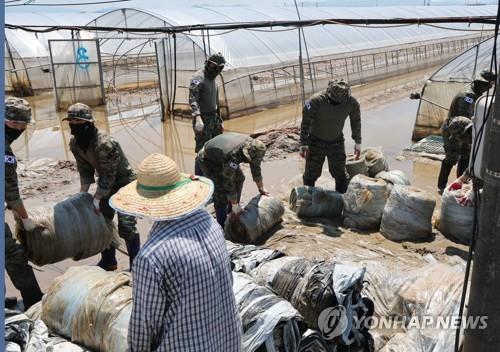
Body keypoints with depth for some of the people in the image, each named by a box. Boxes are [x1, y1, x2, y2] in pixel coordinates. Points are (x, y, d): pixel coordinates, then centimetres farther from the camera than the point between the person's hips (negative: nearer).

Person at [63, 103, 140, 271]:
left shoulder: (104, 143, -33)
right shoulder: (75, 143, -8)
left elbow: (109, 175, -29)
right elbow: (85, 169, 0)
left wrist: (96, 199, -27)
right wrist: (83, 194, -9)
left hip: (124, 182, -8)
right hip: (106, 182, 8)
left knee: (126, 226, -13)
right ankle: (108, 261, 31)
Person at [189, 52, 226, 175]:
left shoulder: (212, 79, 14)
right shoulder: (198, 78, -14)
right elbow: (192, 99, -26)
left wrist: (219, 121, 23)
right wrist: (197, 118, -40)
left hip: (213, 119, 9)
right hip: (202, 120, -9)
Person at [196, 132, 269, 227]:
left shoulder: (253, 146, -20)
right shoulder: (232, 157, -42)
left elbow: (255, 167, -3)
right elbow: (229, 183, -31)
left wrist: (261, 188, 6)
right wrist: (235, 204, -22)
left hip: (220, 154, 8)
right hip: (207, 159, -8)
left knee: (239, 178, 10)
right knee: (221, 190, -14)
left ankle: (231, 208, 28)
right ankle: (222, 225, 0)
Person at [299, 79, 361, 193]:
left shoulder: (351, 102, -18)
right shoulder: (316, 101, -28)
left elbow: (356, 121, 0)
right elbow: (305, 122, -18)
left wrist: (358, 142, 6)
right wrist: (303, 144, -15)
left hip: (336, 141, 2)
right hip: (316, 141, -2)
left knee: (340, 173, 5)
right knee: (311, 173, 7)